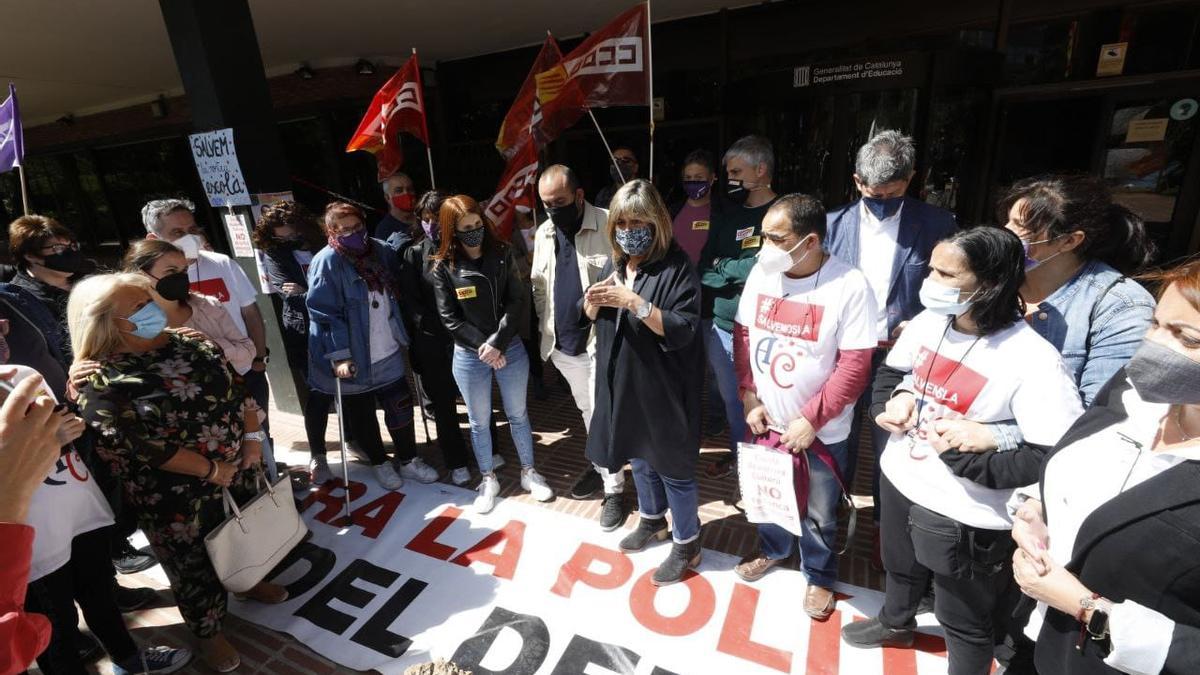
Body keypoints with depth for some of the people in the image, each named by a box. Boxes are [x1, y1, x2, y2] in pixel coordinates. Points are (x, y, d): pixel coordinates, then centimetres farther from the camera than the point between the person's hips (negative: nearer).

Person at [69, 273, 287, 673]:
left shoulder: (189, 343, -3)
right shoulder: (101, 382, -18)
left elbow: (237, 388, 2)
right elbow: (142, 445, -22)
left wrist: (252, 437, -8)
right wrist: (210, 470, -19)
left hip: (237, 470, 5)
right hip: (177, 497, -5)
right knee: (195, 564, 15)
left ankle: (250, 581, 53)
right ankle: (208, 632, 39)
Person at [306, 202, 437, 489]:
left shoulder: (379, 250, 2)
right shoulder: (327, 262, -15)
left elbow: (395, 294, 15)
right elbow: (323, 313, -18)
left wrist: (401, 333, 15)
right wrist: (339, 356, -23)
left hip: (388, 353, 5)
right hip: (354, 359, -4)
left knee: (401, 407, 12)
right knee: (361, 416, 13)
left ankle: (408, 460, 31)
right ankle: (379, 464, 34)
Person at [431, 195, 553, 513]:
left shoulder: (502, 254, -3)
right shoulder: (443, 267, -6)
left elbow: (516, 301, -7)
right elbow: (449, 318, -7)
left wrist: (498, 342, -18)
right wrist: (482, 345, -16)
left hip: (510, 348, 1)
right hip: (469, 356, -1)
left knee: (518, 415, 15)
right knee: (479, 422, 14)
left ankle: (529, 472, 34)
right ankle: (488, 479, 34)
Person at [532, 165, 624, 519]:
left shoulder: (608, 226, -12)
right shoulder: (543, 233, 8)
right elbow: (538, 286, 14)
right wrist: (546, 329, 9)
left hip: (602, 340, -6)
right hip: (562, 343, 6)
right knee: (587, 411, 20)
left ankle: (614, 489, 16)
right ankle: (600, 465, 39)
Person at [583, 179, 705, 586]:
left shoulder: (676, 266, -16)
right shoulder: (616, 263, 6)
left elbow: (683, 330, -24)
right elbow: (590, 316, 13)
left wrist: (634, 302, -30)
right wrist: (593, 300, -10)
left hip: (663, 389, -7)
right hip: (622, 384, 7)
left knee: (672, 466, 8)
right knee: (639, 458, 23)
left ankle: (687, 545, 31)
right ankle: (652, 521, 47)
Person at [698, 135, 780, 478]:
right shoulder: (725, 216, 11)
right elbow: (704, 272, 4)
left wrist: (722, 266, -8)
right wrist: (740, 273, -12)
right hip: (719, 324, 5)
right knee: (731, 397, 18)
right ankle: (738, 454, 39)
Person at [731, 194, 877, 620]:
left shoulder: (850, 286, -20)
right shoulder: (761, 273, -7)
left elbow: (855, 367, -17)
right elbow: (743, 336, 3)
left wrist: (810, 420, -17)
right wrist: (749, 398, -2)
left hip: (821, 431, -3)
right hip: (766, 421, 4)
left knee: (819, 515, 17)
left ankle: (819, 576, 45)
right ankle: (773, 549, 53)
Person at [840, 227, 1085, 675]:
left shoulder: (1033, 361, -27)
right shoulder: (927, 322, -7)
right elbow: (890, 371, 10)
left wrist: (964, 456, -28)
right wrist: (894, 398, -10)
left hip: (965, 517, -6)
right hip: (899, 483, 7)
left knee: (964, 621, 19)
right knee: (901, 570, 34)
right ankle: (895, 624, 64)